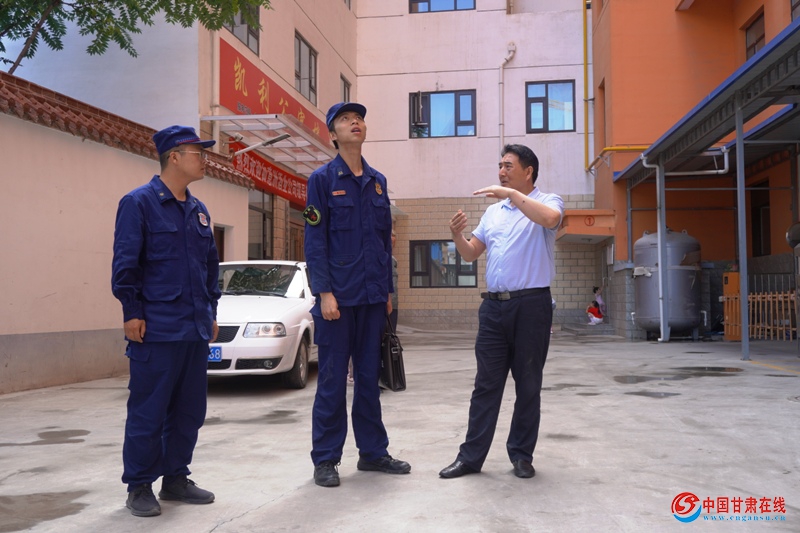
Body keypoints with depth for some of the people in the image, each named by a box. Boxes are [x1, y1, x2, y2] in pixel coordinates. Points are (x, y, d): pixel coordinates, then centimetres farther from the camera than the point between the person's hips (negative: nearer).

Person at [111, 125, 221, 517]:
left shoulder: (198, 211, 15)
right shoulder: (139, 202, -6)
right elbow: (125, 263, -10)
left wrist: (211, 312, 16)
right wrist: (132, 312, -13)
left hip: (195, 330, 7)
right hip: (157, 330, -7)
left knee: (189, 411, 12)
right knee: (148, 412, 0)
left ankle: (175, 479, 25)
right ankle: (139, 488, 13)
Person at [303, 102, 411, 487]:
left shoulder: (377, 181, 13)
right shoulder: (323, 179, -2)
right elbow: (315, 240, -7)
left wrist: (387, 290, 12)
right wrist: (325, 292, -14)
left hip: (372, 296, 5)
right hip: (339, 296, -5)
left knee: (369, 376, 12)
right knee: (332, 379, 1)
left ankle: (373, 451, 22)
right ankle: (325, 460, 12)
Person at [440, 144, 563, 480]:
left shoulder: (547, 201, 1)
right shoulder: (493, 212, 17)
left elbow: (550, 218, -25)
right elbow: (471, 254, 16)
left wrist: (512, 193, -22)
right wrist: (457, 236, -3)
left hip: (531, 304, -4)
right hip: (494, 305, 5)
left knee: (528, 385, 6)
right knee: (486, 385, 6)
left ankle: (522, 455, 18)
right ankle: (471, 456, 10)